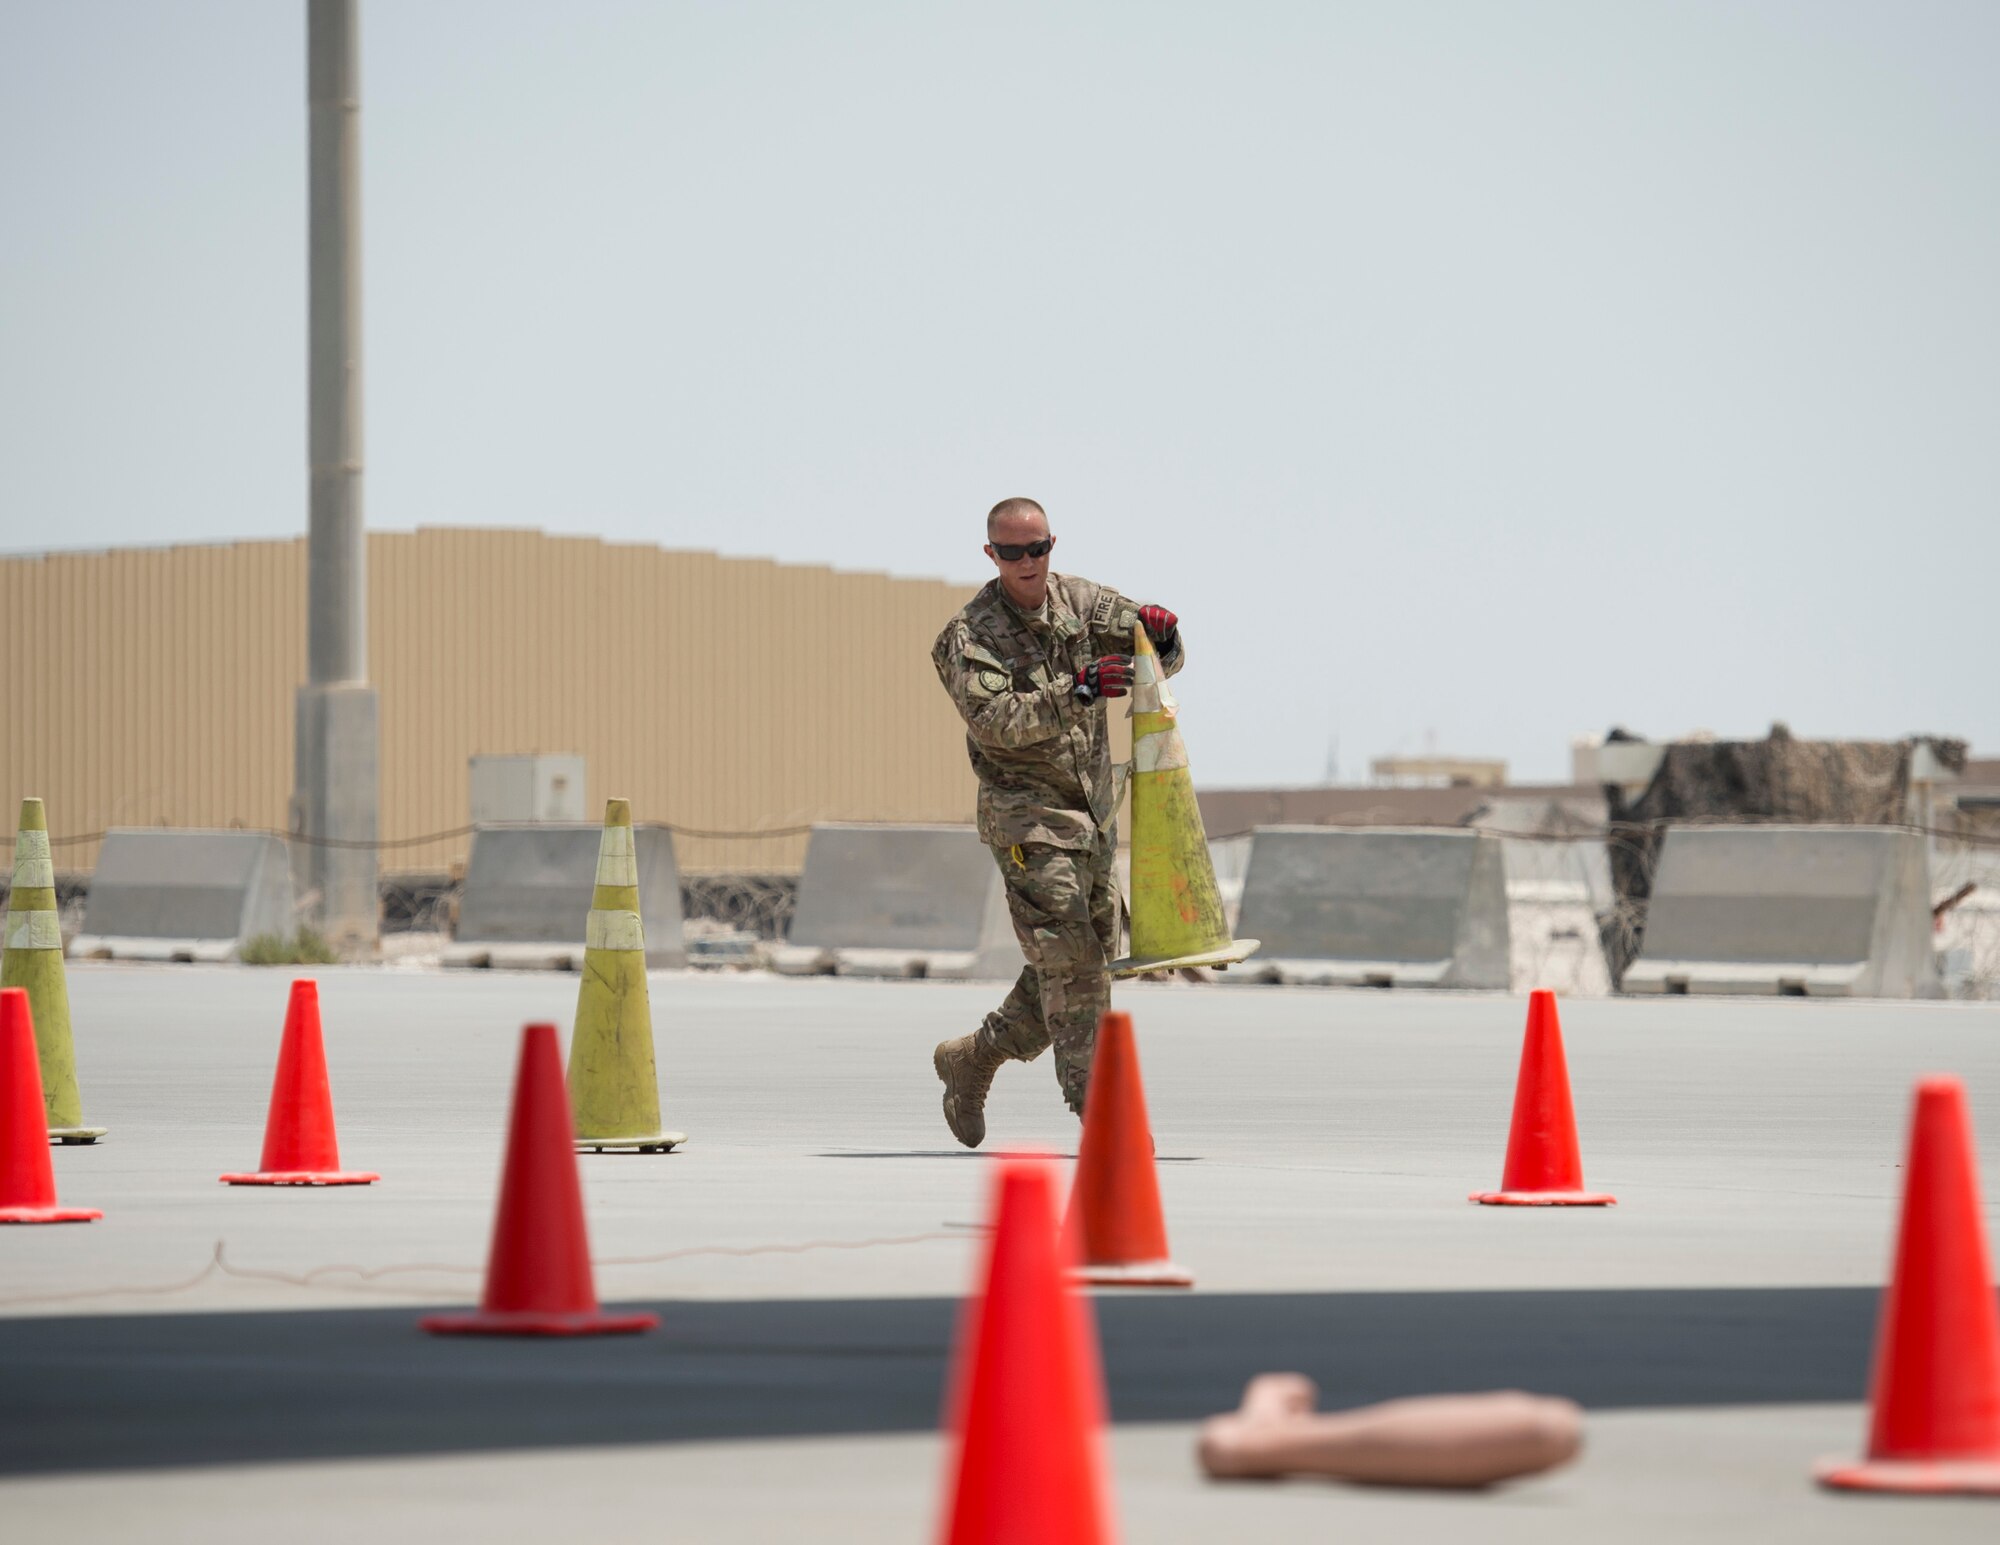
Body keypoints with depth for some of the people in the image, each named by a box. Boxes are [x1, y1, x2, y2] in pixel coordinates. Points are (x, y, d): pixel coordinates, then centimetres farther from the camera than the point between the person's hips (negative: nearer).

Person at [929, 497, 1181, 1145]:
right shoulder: (968, 636, -9)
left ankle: (970, 1060, 27)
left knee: (1090, 961, 12)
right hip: (1027, 816, -7)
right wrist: (1077, 691, -36)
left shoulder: (1081, 601, 7)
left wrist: (1158, 632, -17)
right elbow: (997, 722, -24)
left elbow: (1165, 660, 8)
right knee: (1069, 964, -13)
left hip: (1093, 812, 7)